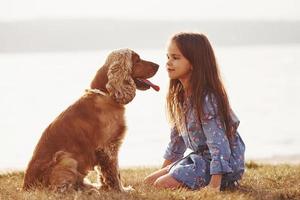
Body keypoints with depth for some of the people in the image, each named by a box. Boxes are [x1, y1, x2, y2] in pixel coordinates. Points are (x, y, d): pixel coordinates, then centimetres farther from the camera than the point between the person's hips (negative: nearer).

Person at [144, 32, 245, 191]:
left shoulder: (206, 99, -25)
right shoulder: (180, 95, 5)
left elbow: (218, 143, -29)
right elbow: (178, 134, 17)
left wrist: (214, 185, -34)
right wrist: (163, 170, 20)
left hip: (225, 163, -10)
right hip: (200, 157, 10)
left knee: (162, 185, -20)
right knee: (149, 182, 8)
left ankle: (224, 183, -7)